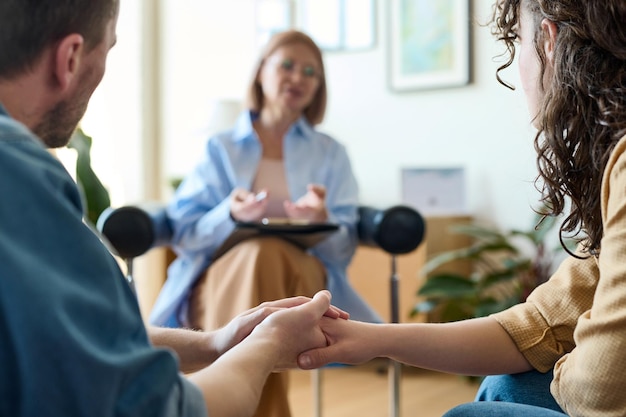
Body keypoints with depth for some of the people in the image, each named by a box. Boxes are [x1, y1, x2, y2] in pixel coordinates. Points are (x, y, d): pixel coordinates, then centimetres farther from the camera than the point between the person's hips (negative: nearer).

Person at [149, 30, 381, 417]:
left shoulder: (331, 154, 17)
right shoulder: (220, 149, 15)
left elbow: (344, 248, 6)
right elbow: (185, 235, 5)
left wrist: (321, 220, -17)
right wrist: (230, 215, -16)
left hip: (305, 277, 0)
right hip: (220, 282, 0)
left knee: (269, 255, -36)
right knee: (255, 253, -36)